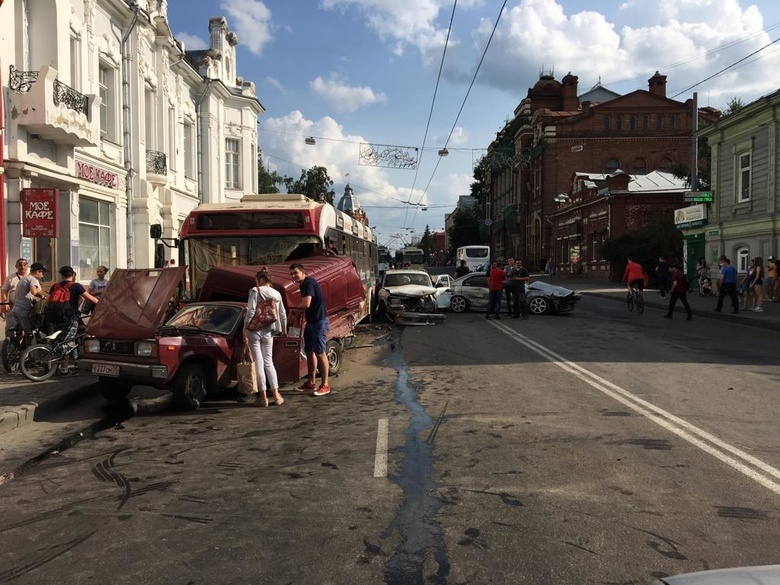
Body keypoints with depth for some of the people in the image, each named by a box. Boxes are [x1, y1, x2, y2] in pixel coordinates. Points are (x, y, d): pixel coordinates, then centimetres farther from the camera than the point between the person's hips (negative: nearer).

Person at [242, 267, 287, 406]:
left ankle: (263, 396, 2)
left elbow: (250, 311, -14)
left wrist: (245, 329, -11)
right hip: (268, 331, 5)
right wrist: (284, 328, 30)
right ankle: (276, 395, 8)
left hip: (255, 330, -5)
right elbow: (282, 314, 15)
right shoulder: (276, 293, 9)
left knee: (258, 363, 1)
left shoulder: (255, 291, -6)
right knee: (268, 362, 14)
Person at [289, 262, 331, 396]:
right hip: (311, 322, 10)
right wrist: (298, 310, 1)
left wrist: (295, 309, -10)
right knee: (309, 351, 14)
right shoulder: (303, 285, 14)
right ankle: (311, 382, 24)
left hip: (320, 321, -10)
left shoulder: (309, 283, -18)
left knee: (320, 352, -7)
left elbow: (306, 304, -27)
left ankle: (325, 385, -2)